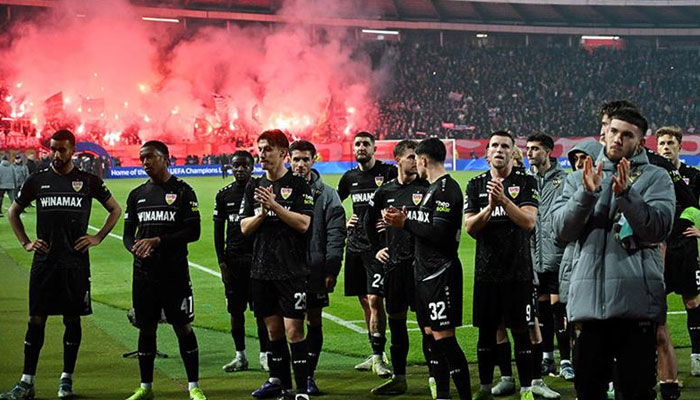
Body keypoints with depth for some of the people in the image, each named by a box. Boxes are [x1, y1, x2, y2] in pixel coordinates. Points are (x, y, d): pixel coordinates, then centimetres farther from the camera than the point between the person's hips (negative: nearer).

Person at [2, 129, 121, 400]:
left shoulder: (88, 181, 3)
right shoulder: (38, 180, 6)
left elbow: (115, 209, 13)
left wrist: (97, 238, 4)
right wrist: (25, 242, 8)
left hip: (75, 261, -1)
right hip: (44, 261, 1)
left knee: (72, 319, 4)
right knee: (36, 319, 0)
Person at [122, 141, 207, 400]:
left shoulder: (182, 191, -2)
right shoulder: (137, 195, 13)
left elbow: (193, 232, -8)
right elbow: (128, 234, 15)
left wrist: (158, 241, -15)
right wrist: (135, 248, -9)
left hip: (174, 271, -4)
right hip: (144, 271, 4)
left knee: (183, 327, -2)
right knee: (146, 327, 8)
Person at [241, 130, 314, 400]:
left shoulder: (298, 185, -3)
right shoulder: (254, 187, 12)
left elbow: (304, 224, -11)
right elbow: (244, 228, 8)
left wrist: (275, 206, -17)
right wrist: (262, 213, -9)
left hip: (292, 271, -5)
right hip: (261, 270, 5)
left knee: (293, 329, -9)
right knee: (273, 328, 12)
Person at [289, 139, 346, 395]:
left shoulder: (326, 194, 2)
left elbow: (336, 234, -2)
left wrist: (331, 270, -9)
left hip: (316, 269, 0)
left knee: (314, 322, 7)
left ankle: (309, 375, 16)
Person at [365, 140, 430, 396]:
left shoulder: (427, 188, -4)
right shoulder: (386, 191, 11)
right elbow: (370, 221, 26)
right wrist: (377, 248, 21)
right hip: (394, 262, 5)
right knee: (395, 319, 10)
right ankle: (399, 378, 19)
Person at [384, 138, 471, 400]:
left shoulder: (446, 189, -15)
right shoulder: (433, 188, 17)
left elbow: (439, 234, -22)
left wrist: (405, 223, -13)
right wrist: (403, 219, 7)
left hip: (440, 274, -10)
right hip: (426, 273, 10)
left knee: (444, 338, -11)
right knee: (432, 336, 12)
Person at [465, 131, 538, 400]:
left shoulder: (525, 183, 1)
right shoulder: (476, 185, 9)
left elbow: (529, 221, -11)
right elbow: (470, 227, 0)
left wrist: (504, 200, -21)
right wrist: (490, 207, -16)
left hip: (518, 270, -3)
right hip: (486, 270, 3)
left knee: (520, 330, -1)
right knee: (486, 330, 9)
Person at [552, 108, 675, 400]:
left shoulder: (655, 178, 8)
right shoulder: (578, 179, 16)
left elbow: (659, 228, -7)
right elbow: (563, 230, 2)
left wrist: (626, 193, -19)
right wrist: (587, 193, -13)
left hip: (637, 302, -2)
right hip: (588, 299, 3)